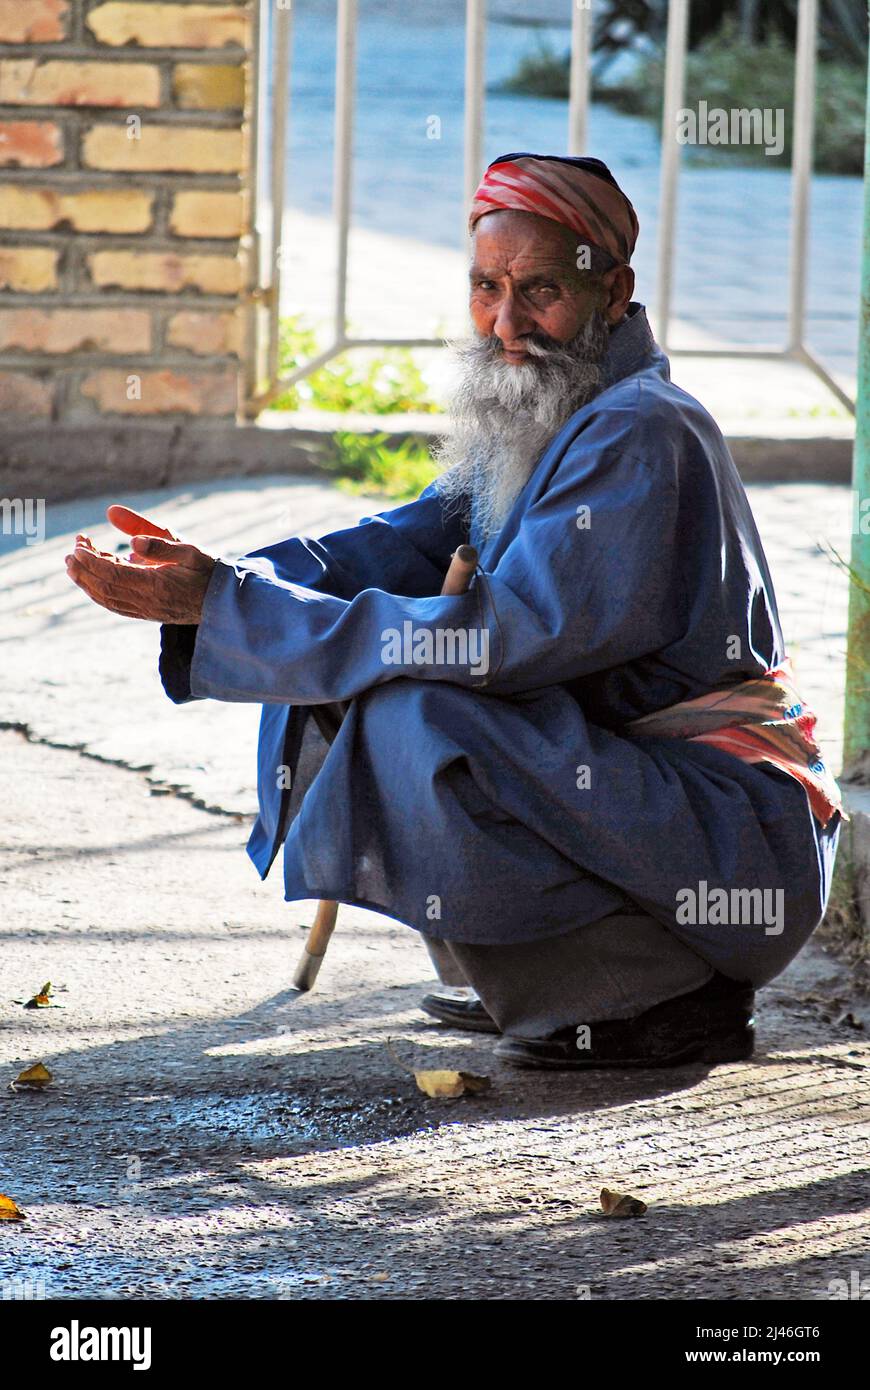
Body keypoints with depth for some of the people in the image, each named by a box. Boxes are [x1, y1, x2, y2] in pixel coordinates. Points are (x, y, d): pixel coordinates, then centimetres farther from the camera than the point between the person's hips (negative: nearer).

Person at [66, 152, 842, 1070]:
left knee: (415, 724, -28)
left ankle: (671, 996, -14)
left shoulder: (638, 440, -21)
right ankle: (522, 979, 12)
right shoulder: (541, 423, 11)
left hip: (736, 839, -10)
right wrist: (211, 580, -13)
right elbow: (407, 544, 6)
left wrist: (226, 607, -28)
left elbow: (504, 640, -27)